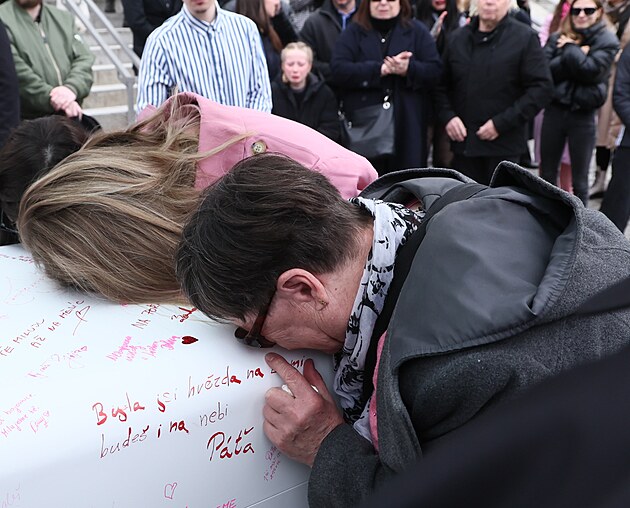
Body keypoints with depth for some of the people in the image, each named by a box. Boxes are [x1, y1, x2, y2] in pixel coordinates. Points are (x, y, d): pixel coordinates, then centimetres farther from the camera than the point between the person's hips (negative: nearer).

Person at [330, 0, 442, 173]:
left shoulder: (416, 31, 11)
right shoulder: (353, 32, 8)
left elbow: (434, 69, 2)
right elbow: (338, 70, -6)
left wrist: (409, 69, -18)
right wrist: (379, 69, -16)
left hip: (406, 124, 1)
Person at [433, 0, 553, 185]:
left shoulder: (525, 38, -1)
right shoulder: (458, 38, 12)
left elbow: (542, 88, -7)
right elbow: (441, 84, 16)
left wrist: (501, 123, -13)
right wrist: (447, 116, -3)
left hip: (503, 145, -4)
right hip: (463, 142, 4)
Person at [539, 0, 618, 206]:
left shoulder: (607, 41, -2)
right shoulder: (557, 38, 6)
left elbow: (591, 70, -17)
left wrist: (570, 49, -9)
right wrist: (576, 55, -17)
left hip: (583, 116, -3)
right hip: (555, 111, 3)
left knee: (579, 180, 6)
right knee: (547, 175, 13)